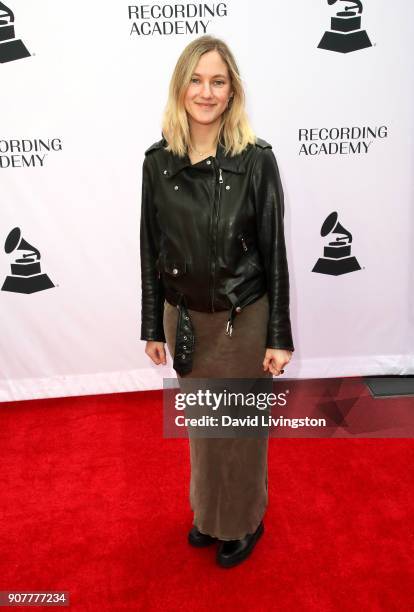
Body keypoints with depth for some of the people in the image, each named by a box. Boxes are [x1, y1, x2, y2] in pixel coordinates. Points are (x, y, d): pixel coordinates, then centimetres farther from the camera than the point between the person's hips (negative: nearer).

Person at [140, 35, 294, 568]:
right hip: (184, 318, 3)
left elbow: (274, 251, -9)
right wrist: (152, 327, 5)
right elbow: (151, 249, 2)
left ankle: (243, 522, 41)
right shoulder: (157, 160, -3)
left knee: (241, 427, 14)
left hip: (242, 319, -3)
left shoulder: (256, 159, -11)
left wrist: (280, 337, -9)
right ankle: (208, 513, 47)